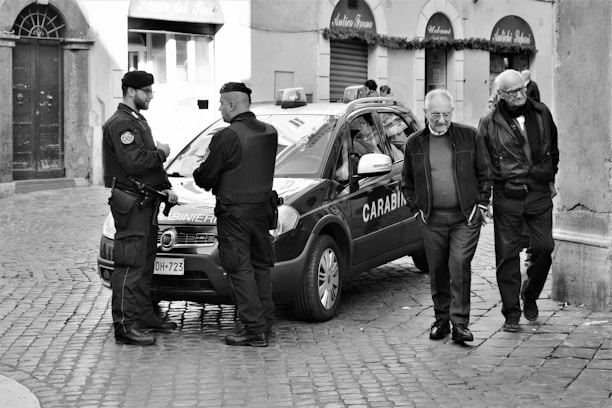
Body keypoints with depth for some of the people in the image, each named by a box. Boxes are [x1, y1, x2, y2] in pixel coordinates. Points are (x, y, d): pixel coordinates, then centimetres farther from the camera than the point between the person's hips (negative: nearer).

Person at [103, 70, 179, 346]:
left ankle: (144, 316, 22)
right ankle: (125, 325, -9)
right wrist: (161, 153, -9)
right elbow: (135, 162, -25)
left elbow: (151, 162, 24)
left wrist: (165, 188, 9)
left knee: (146, 264, 14)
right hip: (130, 203, -10)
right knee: (130, 265, -10)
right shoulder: (120, 124, -13)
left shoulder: (139, 122, 20)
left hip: (147, 202, 10)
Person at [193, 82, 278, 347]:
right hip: (261, 208, 7)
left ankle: (255, 330, -3)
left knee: (241, 270, -2)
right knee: (260, 267, 16)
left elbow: (205, 178, -13)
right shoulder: (270, 133, 6)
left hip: (234, 213, -7)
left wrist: (201, 168, 10)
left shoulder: (227, 137, -17)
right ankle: (265, 323, 22)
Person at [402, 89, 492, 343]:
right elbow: (407, 181, 16)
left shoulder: (470, 137, 2)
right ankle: (441, 319, 22)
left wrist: (481, 203, 2)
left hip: (466, 216, -2)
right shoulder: (414, 143, 6)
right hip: (432, 219, 2)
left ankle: (460, 323, -6)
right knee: (437, 271, 8)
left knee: (460, 267, -10)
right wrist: (415, 206, 7)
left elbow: (484, 173, 9)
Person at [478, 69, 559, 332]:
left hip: (539, 193, 2)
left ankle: (530, 295, 25)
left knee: (544, 247, -2)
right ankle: (512, 313, 10)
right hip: (506, 197, -2)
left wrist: (551, 179, 20)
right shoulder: (490, 124, -2)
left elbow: (553, 148, 21)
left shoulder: (542, 113, 6)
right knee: (507, 255, 0)